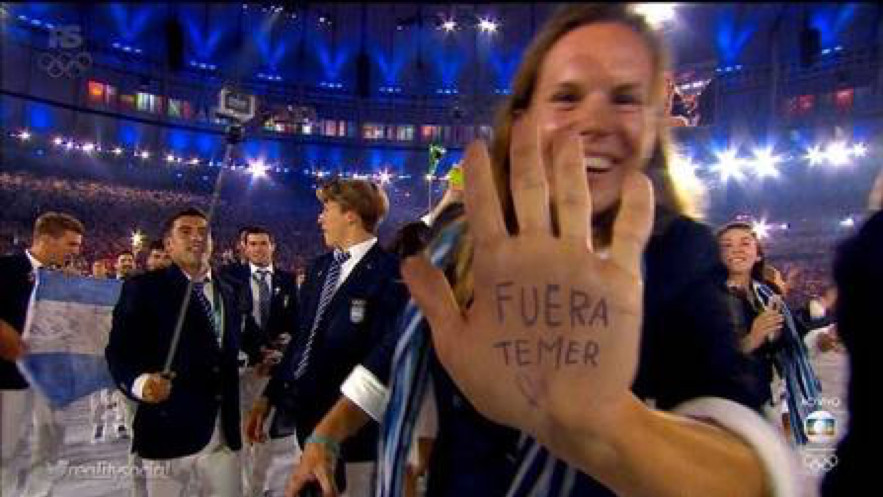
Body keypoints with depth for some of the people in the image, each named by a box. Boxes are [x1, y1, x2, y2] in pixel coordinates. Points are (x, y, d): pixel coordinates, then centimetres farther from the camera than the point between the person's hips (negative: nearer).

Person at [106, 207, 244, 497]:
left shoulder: (227, 293, 13)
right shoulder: (143, 287, -4)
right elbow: (119, 351, -11)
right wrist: (140, 382, -31)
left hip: (223, 435, 5)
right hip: (168, 432, -5)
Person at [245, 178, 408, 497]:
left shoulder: (390, 272, -15)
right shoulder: (319, 268, 9)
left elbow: (385, 355, -25)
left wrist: (327, 434, -31)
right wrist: (269, 396, 14)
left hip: (353, 432, -6)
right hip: (304, 418, 7)